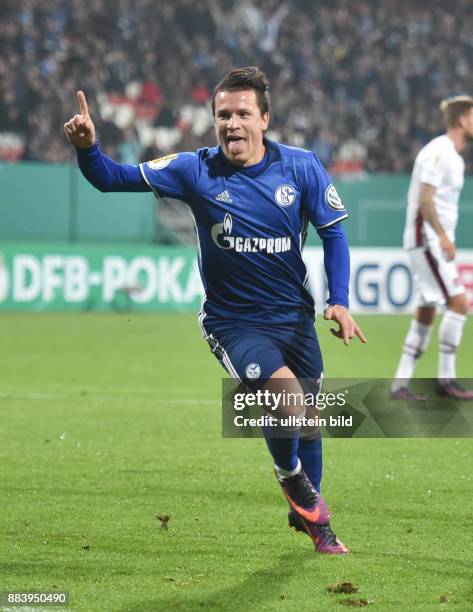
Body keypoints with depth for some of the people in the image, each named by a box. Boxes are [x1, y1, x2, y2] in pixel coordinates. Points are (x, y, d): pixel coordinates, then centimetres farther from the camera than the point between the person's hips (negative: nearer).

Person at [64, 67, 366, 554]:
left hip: (294, 315, 3)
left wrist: (339, 301, -8)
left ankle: (309, 517, 36)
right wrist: (87, 148, -32)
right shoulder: (195, 171, -11)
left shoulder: (300, 167, -7)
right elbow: (115, 179, -11)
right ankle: (291, 478, 5)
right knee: (285, 390, -26)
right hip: (232, 322, -3)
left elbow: (332, 231, 2)